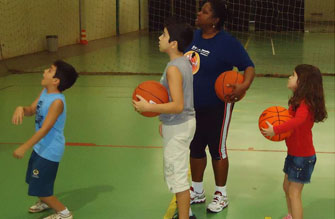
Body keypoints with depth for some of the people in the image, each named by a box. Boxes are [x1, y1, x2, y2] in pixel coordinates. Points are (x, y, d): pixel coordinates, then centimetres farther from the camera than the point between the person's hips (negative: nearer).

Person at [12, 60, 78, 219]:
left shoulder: (57, 101, -28)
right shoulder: (45, 92, -2)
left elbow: (45, 129, -29)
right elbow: (32, 110, 9)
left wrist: (24, 148, -26)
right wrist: (21, 109, -15)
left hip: (49, 151, -9)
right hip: (40, 147, 9)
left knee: (39, 189, 1)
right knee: (33, 181, 27)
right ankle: (45, 202, 54)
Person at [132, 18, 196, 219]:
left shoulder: (173, 68, -23)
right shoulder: (185, 62, 6)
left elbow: (177, 105, -29)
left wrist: (148, 107, -27)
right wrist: (165, 121, 19)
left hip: (177, 128, -10)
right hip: (184, 122, 10)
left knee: (177, 176, 1)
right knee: (177, 173, 23)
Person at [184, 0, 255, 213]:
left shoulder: (228, 42, -17)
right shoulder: (194, 36, 3)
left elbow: (249, 66, -16)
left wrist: (245, 84, -35)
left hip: (216, 107, -6)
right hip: (192, 106, 7)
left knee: (217, 149, 6)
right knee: (195, 148, 16)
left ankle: (221, 195, 23)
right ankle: (197, 192, 34)